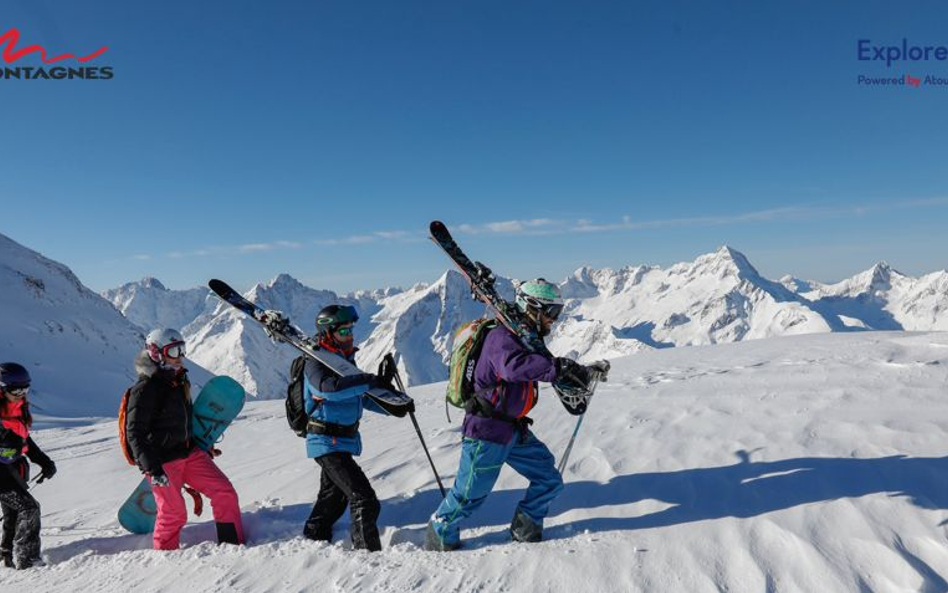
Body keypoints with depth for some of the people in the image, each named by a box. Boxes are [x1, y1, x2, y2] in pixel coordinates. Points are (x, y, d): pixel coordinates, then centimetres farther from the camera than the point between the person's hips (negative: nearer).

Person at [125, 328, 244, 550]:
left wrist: (203, 446, 27)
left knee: (225, 493, 0)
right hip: (163, 461, -7)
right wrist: (152, 469, -23)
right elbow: (135, 434, -17)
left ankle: (233, 545, 9)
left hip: (189, 453, 8)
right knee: (173, 513, 0)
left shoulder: (179, 382, 11)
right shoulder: (145, 389, -14)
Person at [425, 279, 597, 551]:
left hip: (515, 430, 9)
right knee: (470, 493, 3)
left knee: (549, 481, 11)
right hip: (487, 432, -9)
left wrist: (577, 372, 6)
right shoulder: (502, 336, -21)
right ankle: (439, 538, 27)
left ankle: (525, 532, 30)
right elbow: (514, 366, -42)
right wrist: (561, 366, -40)